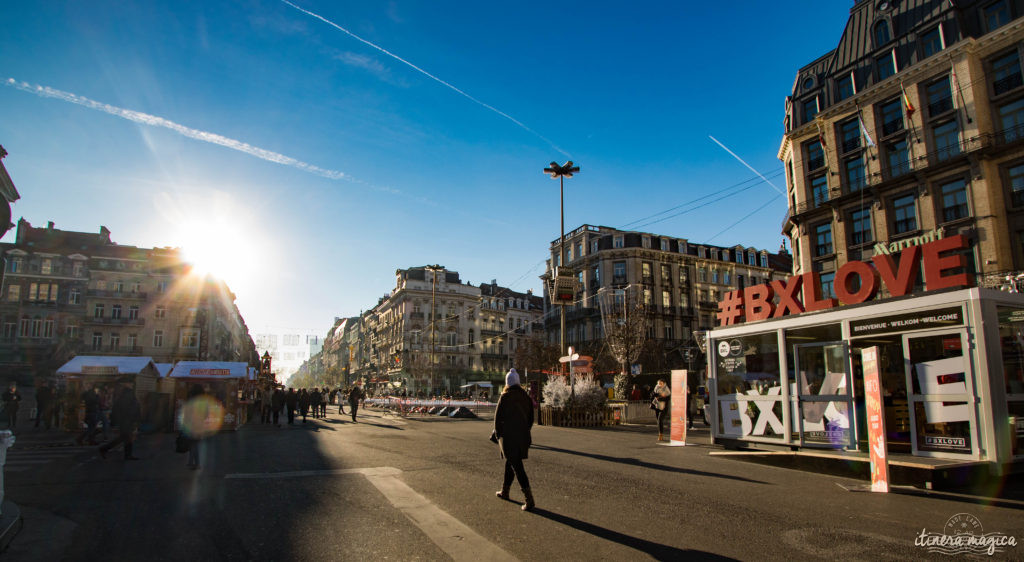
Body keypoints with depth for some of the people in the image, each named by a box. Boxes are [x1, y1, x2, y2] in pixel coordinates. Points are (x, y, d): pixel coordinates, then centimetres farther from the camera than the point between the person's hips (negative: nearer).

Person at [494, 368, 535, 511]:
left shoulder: (505, 397, -12)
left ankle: (529, 498, -13)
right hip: (523, 435, 6)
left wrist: (498, 433, 5)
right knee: (510, 462, 22)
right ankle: (505, 491, 36)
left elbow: (498, 416, -9)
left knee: (516, 466, -5)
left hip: (508, 436, -6)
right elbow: (531, 417, 11)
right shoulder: (526, 397, 5)